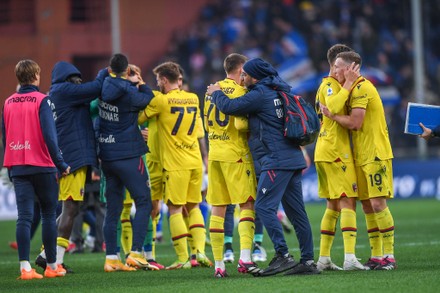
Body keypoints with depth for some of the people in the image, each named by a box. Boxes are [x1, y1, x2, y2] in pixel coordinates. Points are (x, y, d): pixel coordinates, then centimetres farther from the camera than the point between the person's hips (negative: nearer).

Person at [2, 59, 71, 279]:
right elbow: (49, 135, -15)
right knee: (49, 215, 8)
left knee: (24, 217, -2)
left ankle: (25, 267, -12)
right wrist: (61, 164, -9)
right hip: (42, 166, -3)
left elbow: (5, 137, 12)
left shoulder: (8, 103, 8)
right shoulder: (42, 101, -7)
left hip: (17, 168, 3)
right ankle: (52, 266, 13)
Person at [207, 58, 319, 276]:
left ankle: (282, 256, -17)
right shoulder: (277, 91, 19)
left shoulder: (260, 94, -10)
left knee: (264, 206, -10)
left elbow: (229, 107, -9)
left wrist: (216, 93, 11)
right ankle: (307, 261, 7)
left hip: (276, 160, -9)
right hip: (293, 159, 9)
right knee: (296, 211, 8)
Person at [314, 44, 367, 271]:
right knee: (348, 202, -13)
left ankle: (324, 258, 12)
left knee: (333, 205, 12)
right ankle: (350, 258, -20)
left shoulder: (329, 85, 20)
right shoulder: (330, 85, -10)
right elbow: (332, 106, -31)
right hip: (336, 151, -10)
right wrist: (348, 83, -27)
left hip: (325, 151, 10)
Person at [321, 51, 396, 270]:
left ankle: (389, 255, -10)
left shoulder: (362, 88, -13)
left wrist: (331, 114, -7)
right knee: (367, 206, 7)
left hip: (375, 155, -10)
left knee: (378, 203, -11)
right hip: (362, 157, 10)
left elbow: (354, 122, -19)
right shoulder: (356, 89, 17)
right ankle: (376, 256, 10)